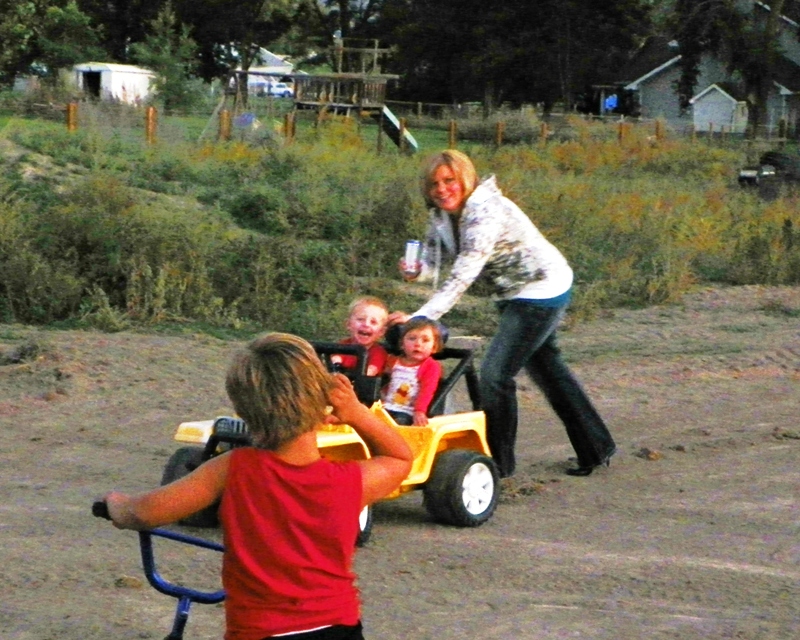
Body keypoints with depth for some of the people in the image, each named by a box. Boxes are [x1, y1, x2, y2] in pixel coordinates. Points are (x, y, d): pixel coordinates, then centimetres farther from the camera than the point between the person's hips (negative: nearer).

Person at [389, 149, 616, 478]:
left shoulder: (486, 212, -30)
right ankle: (595, 447, 33)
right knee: (548, 369, 20)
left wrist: (420, 318, -41)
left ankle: (498, 462, 2)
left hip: (541, 291, -10)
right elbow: (433, 259, 1)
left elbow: (463, 276, -36)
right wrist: (416, 270, -24)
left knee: (495, 374, -11)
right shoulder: (442, 214, -2)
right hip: (515, 294, 10)